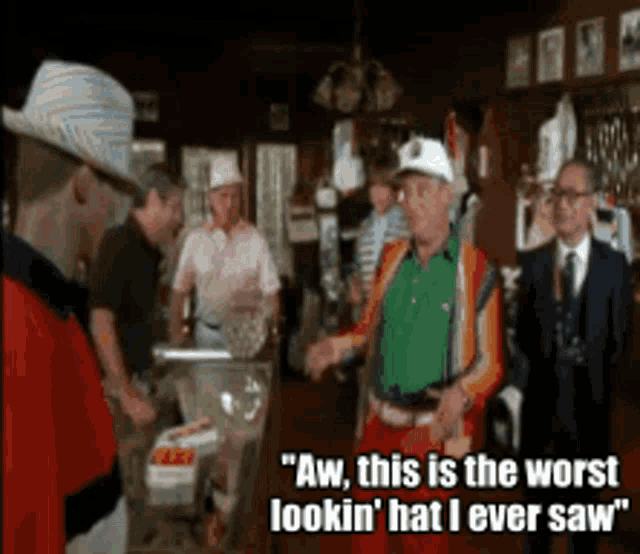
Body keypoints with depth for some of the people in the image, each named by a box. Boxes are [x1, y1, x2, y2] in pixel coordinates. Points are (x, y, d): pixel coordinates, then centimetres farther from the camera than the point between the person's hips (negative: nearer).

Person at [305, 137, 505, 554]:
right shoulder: (392, 257, 3)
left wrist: (460, 395, -28)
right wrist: (338, 346, -3)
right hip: (378, 421, 4)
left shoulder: (477, 270, -12)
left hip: (434, 430, -4)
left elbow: (491, 363, -9)